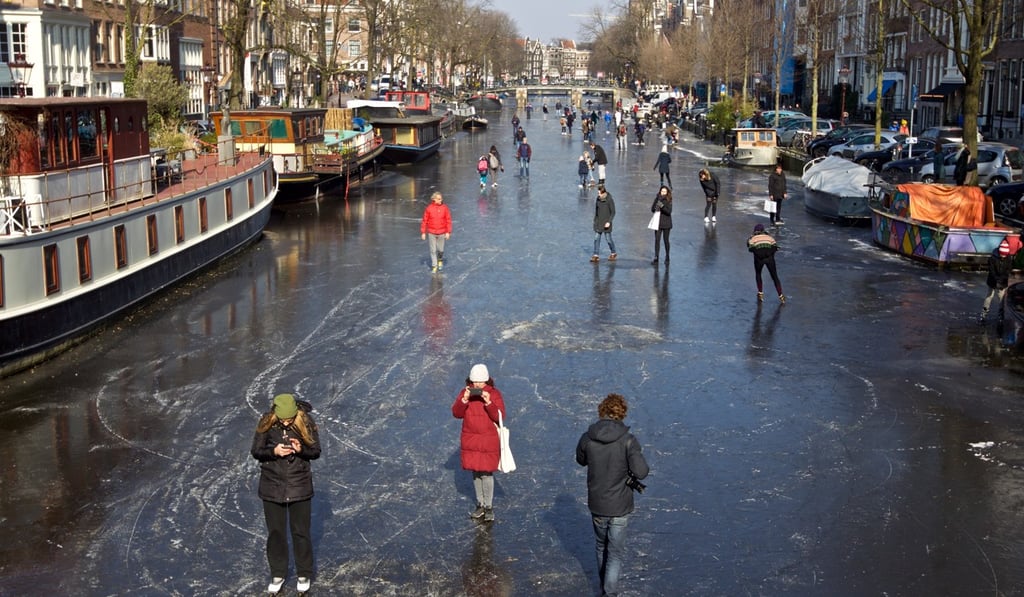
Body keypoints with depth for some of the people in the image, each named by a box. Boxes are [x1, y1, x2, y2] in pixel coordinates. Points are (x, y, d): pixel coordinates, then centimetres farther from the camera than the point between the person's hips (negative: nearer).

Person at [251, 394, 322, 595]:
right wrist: (273, 451, -23)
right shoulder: (266, 423, -11)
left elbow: (316, 452, -5)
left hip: (300, 486, -1)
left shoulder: (306, 422, -13)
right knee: (275, 532, 12)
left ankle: (304, 574, 26)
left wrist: (301, 449, -25)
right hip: (272, 486, 1)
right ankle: (278, 574, 28)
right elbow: (255, 451, -4)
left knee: (301, 532, 8)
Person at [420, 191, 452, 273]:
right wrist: (423, 232, -2)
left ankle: (440, 260, 39)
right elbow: (424, 221, -2)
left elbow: (448, 220, -1)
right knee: (433, 250, 3)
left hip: (442, 233, 0)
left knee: (440, 249, 9)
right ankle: (434, 266, 13)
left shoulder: (444, 208, -5)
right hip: (431, 233, 0)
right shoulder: (429, 208, -7)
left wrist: (448, 232, -4)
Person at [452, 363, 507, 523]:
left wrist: (488, 403, -27)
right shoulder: (465, 392, 0)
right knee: (476, 473, 12)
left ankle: (489, 507, 9)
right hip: (470, 440, 3)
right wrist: (464, 400, -22)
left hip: (489, 440, -3)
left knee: (486, 473, -4)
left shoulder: (494, 394, -7)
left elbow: (500, 416, -14)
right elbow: (456, 413, -6)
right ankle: (480, 505, 25)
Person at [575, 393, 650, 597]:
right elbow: (641, 472, -22)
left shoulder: (587, 438, -9)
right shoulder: (628, 440, -19)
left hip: (596, 505, 4)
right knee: (616, 553, 8)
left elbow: (581, 460, 10)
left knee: (601, 548, 24)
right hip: (620, 507, -4)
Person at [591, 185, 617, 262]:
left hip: (606, 223, -5)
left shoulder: (610, 200, -15)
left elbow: (613, 212, -12)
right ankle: (596, 256, 4)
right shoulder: (598, 199, 1)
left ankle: (614, 254, 24)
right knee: (596, 238, 1)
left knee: (608, 238, 4)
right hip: (598, 223, 5)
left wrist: (609, 222, -20)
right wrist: (595, 219, 18)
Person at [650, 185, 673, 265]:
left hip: (666, 223, -2)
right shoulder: (657, 199, 3)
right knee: (657, 240, -2)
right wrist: (655, 207, -18)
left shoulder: (669, 201, -5)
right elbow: (652, 210, 2)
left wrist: (662, 206, -27)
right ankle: (656, 258, 0)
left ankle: (667, 258, 19)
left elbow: (669, 211, -15)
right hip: (658, 223, 2)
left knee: (666, 240, 6)